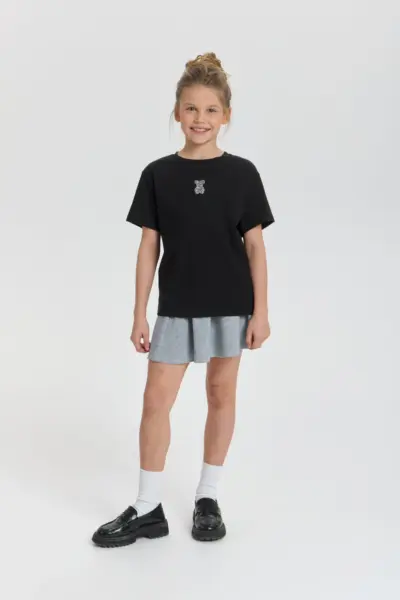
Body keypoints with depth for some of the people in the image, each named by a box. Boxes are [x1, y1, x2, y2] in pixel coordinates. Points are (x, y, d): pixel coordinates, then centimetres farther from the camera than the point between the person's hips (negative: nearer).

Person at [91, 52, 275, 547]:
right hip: (177, 307, 1)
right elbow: (149, 247, 1)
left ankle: (207, 498, 26)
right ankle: (148, 508, 14)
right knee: (155, 401, 0)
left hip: (230, 306, 0)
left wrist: (260, 311, -4)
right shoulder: (158, 174, -1)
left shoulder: (242, 173, -3)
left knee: (221, 396, 9)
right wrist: (139, 314, -1)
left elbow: (255, 246, -1)